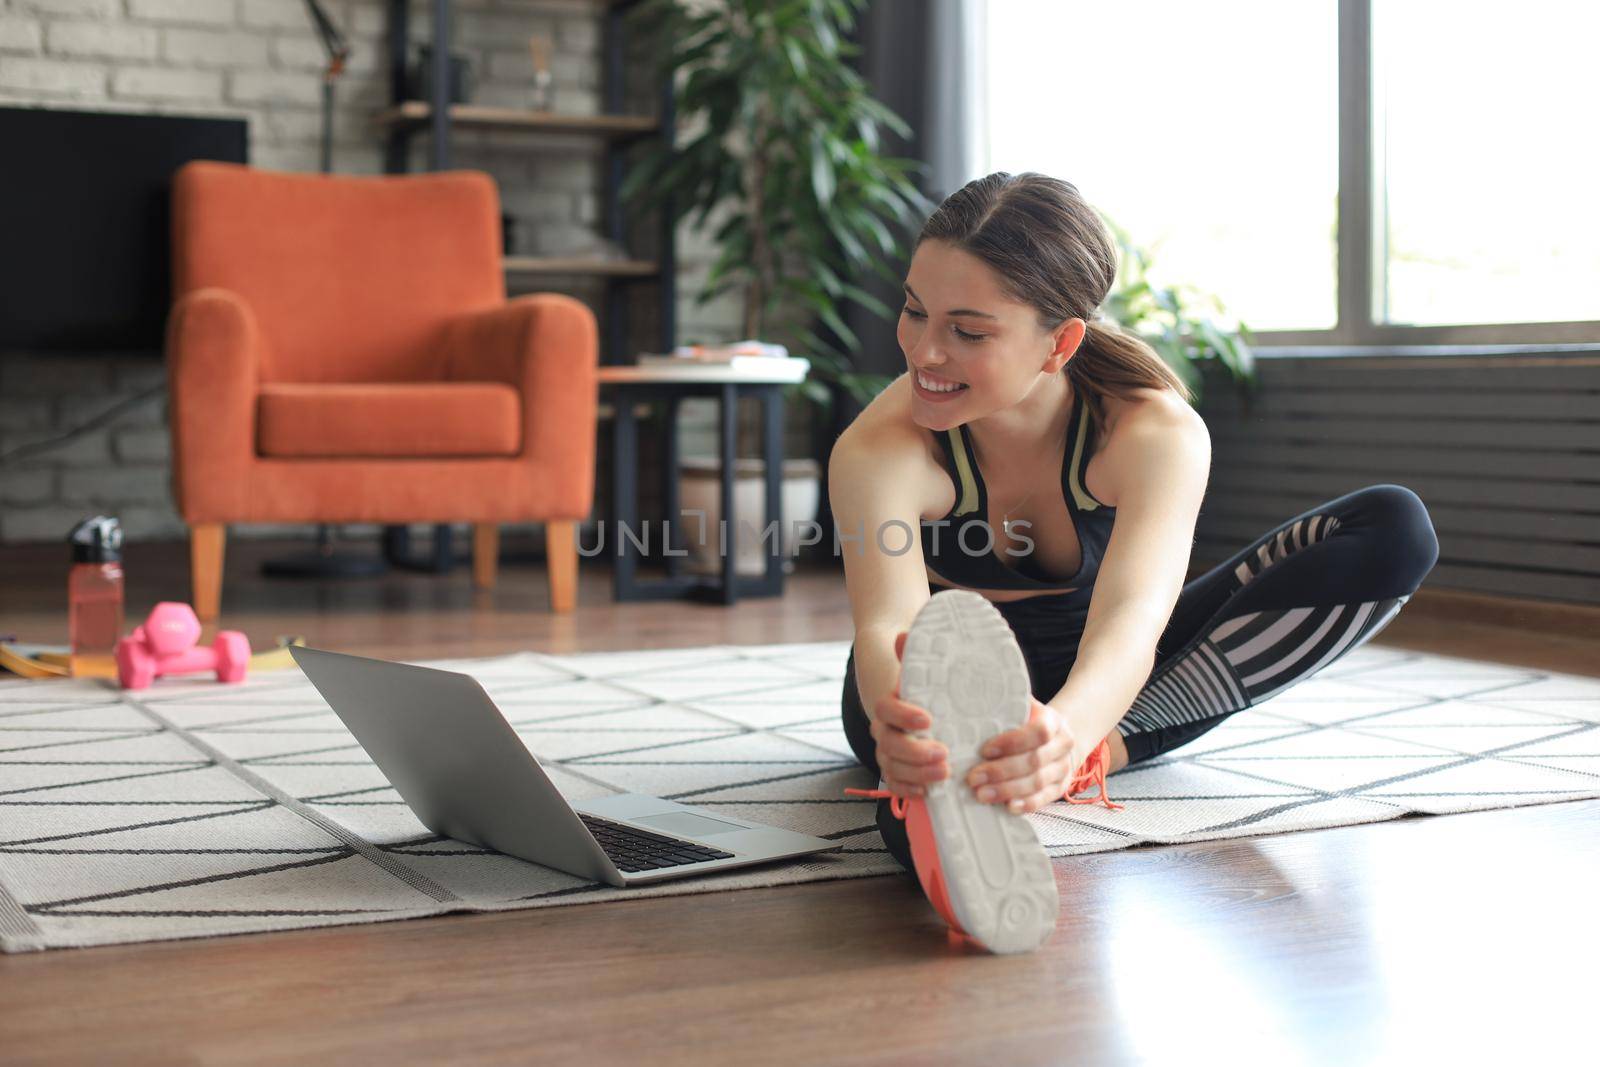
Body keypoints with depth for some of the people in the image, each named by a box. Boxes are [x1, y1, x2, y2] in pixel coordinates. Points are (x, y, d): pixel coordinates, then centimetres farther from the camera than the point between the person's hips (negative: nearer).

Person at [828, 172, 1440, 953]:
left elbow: (1130, 619, -44)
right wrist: (896, 722, -71)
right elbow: (887, 622, -45)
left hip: (1092, 685, 2)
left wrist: (1073, 734, -69)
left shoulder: (1157, 434, -27)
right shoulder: (879, 450, -28)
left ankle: (1112, 747, -28)